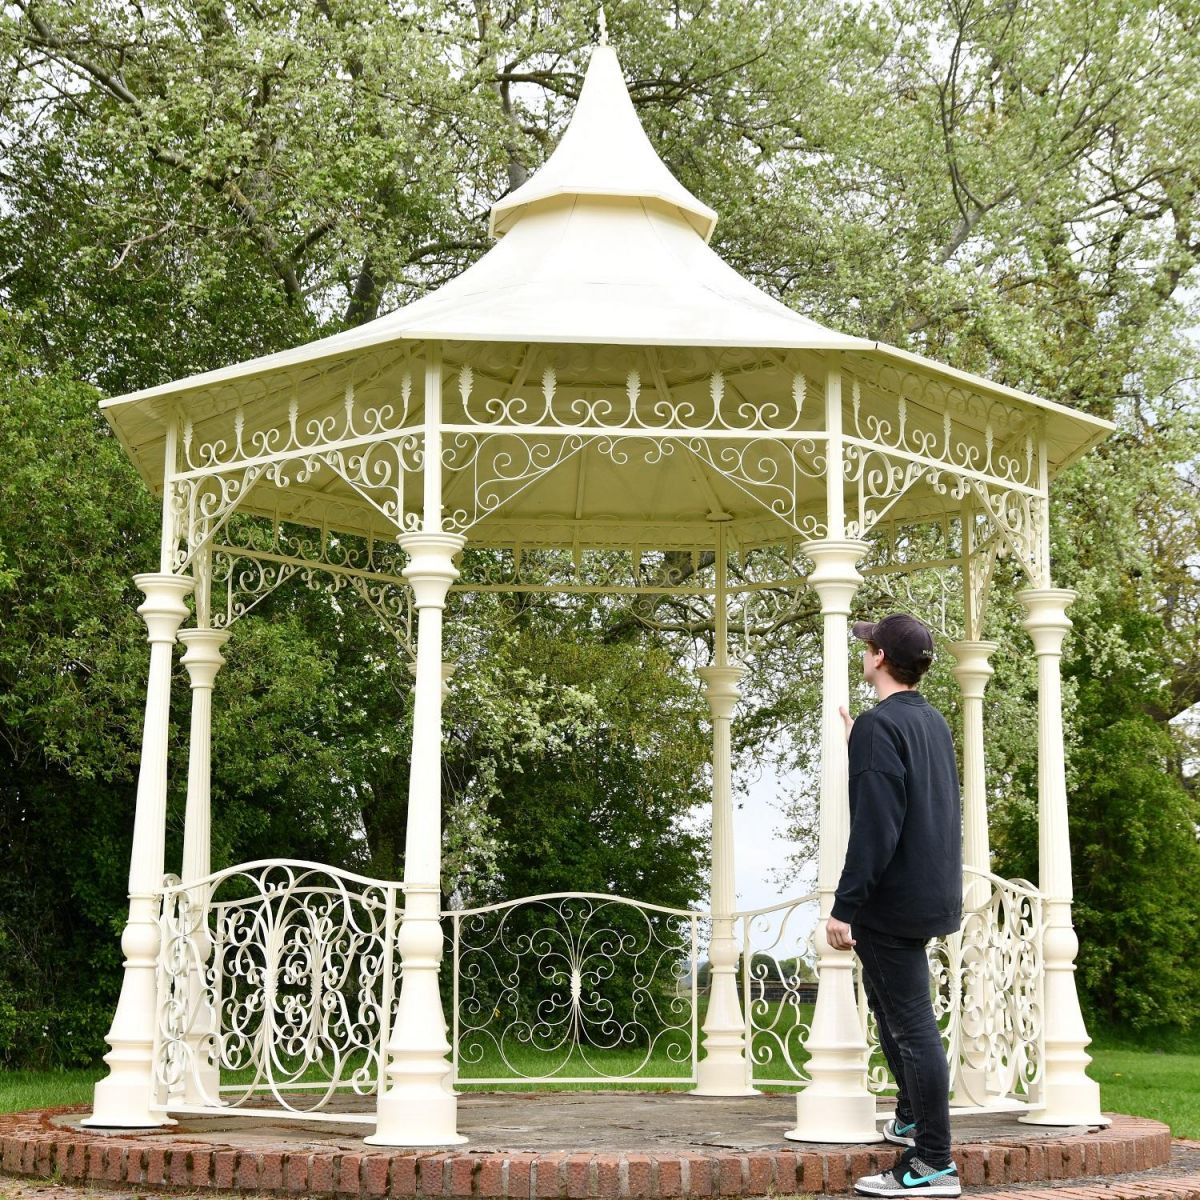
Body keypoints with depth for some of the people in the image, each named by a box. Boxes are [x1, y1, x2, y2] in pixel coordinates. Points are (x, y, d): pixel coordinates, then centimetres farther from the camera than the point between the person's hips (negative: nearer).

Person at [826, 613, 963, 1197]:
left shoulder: (878, 725, -15)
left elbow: (874, 827, -22)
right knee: (895, 1007, 25)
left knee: (911, 1024, -6)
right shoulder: (934, 723, 11)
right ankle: (913, 1117, 35)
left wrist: (845, 906, -20)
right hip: (933, 896, 9)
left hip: (893, 901, -9)